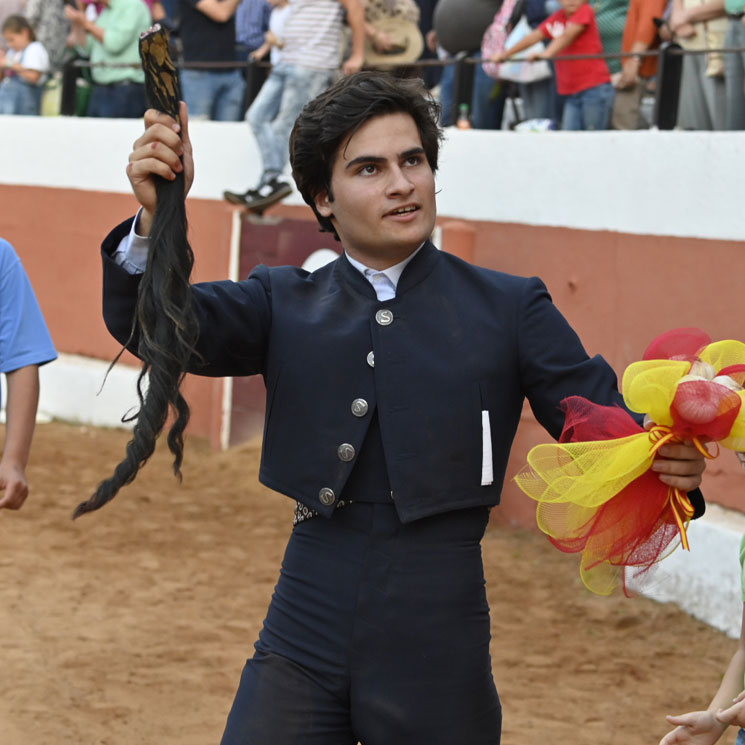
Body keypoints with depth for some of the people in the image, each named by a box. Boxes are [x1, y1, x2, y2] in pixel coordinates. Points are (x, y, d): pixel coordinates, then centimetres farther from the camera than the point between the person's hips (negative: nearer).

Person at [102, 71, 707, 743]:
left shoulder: (509, 308, 4)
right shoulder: (284, 304, 9)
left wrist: (671, 464, -26)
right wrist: (156, 213, -22)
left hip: (436, 649, -1)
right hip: (306, 638, 2)